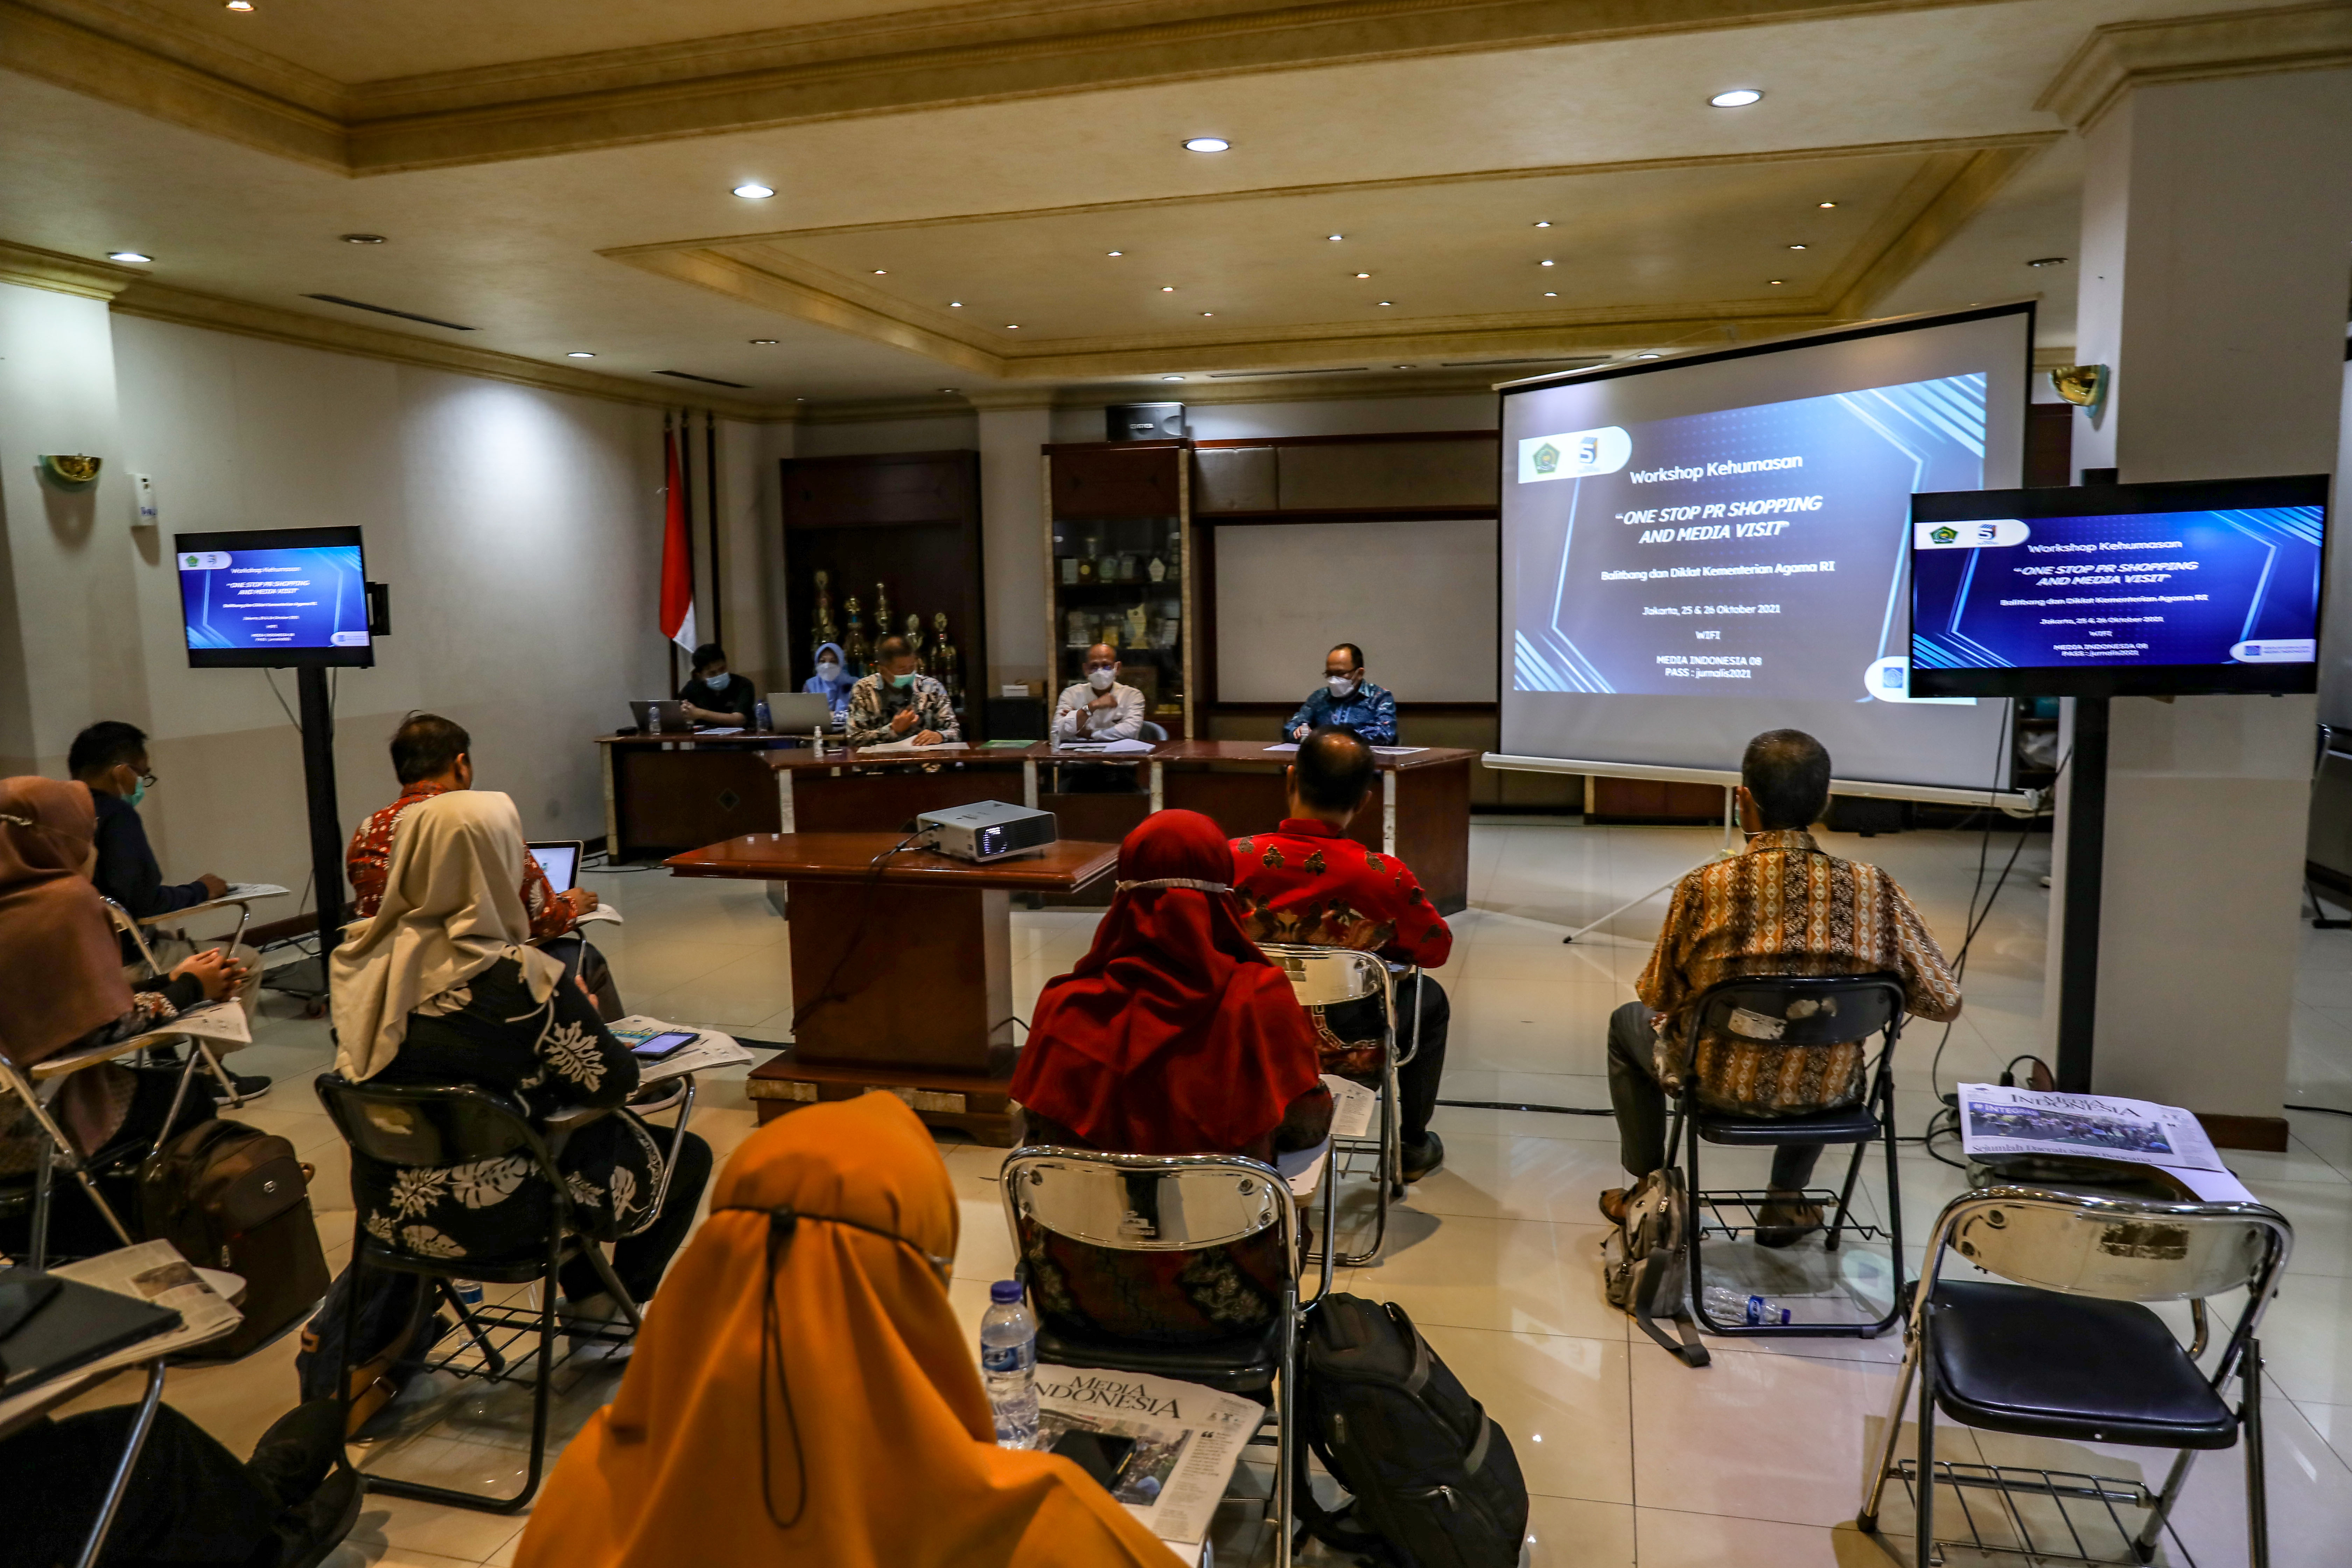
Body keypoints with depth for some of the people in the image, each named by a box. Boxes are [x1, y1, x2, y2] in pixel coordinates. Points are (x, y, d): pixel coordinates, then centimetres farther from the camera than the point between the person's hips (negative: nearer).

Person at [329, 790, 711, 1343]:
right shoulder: (520, 977, -25)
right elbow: (612, 1082, -15)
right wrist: (581, 1018, 4)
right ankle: (626, 1307, 34)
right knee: (687, 1155, 16)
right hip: (498, 1217, -7)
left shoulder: (359, 958, -7)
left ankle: (586, 1297, 40)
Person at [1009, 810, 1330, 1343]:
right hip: (1218, 1302, -1)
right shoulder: (1260, 999, -15)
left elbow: (1034, 1137, 2)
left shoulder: (1066, 1005, -11)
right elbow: (1307, 1127, -3)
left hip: (1079, 1298, 2)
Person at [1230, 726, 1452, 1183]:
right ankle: (1412, 1145, 41)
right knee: (1429, 997, 27)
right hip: (1347, 1057, -2)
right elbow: (1436, 949, -4)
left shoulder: (1234, 859, -20)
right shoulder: (1382, 876, -23)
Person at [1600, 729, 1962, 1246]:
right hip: (1829, 1092, 3)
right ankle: (1785, 1203, 41)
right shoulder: (1872, 889, -16)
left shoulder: (1705, 888, -22)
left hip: (1724, 1087, -2)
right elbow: (1945, 1001, -8)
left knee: (1628, 1023, 28)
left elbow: (1659, 998, -9)